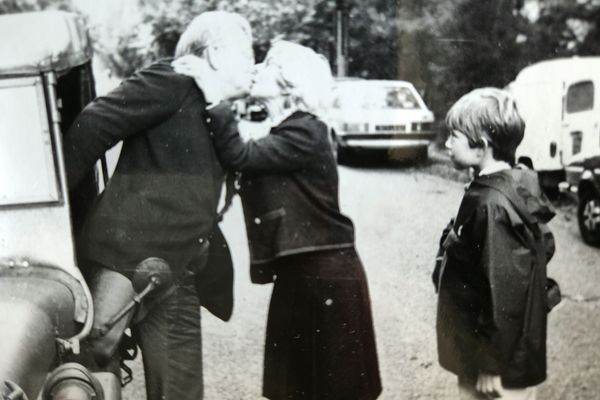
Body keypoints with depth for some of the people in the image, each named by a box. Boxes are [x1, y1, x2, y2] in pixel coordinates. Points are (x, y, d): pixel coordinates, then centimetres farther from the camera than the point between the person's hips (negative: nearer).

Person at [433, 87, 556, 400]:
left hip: (499, 358, -9)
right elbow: (544, 247, 12)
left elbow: (504, 292, -25)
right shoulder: (519, 189, 2)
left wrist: (494, 365, -18)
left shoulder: (492, 205, -25)